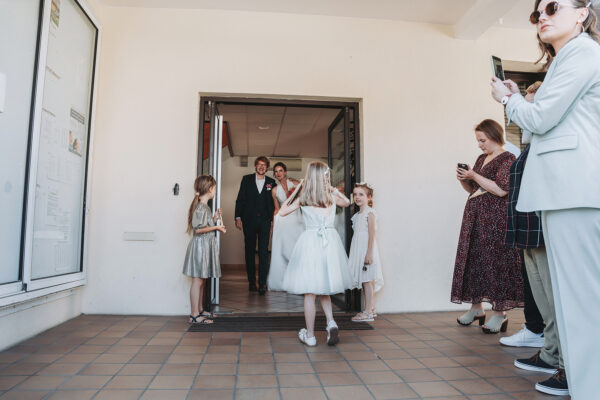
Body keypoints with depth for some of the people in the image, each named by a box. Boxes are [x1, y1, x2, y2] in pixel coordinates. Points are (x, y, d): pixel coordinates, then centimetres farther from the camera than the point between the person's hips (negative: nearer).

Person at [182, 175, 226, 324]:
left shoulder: (204, 206, 15)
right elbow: (198, 229, -22)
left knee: (202, 280, 15)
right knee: (198, 280, -5)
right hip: (200, 245, -10)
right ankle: (194, 315, 1)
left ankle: (199, 310, 25)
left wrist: (215, 218, 13)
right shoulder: (201, 206, -16)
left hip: (206, 246, 10)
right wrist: (217, 227, -14)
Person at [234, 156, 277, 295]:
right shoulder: (247, 179, 8)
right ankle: (251, 282, 16)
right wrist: (238, 217, -3)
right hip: (249, 220, 1)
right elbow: (240, 199, 5)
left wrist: (273, 220, 0)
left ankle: (262, 283, -3)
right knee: (249, 251, 6)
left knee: (264, 252, -6)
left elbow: (273, 202, 7)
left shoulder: (271, 182, 8)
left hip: (264, 221, 0)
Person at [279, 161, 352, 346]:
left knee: (310, 291, 5)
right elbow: (347, 202, 27)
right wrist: (333, 189, 24)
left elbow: (282, 212, 9)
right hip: (330, 239, 3)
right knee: (324, 288, 20)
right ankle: (331, 322, 1)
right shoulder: (332, 197, 6)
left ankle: (310, 335, 14)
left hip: (311, 240, -3)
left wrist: (295, 191, 11)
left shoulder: (303, 198, -1)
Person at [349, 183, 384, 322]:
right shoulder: (358, 215, 16)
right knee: (363, 281, 13)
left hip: (367, 250, -8)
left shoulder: (369, 213, -10)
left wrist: (369, 253, -21)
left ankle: (368, 312, 2)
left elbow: (371, 235, -15)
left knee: (367, 280, -5)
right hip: (358, 251, 9)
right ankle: (371, 308, 24)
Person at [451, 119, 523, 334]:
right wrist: (463, 180, 3)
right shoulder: (481, 159, 18)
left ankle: (500, 313, 2)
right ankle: (476, 307, 18)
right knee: (473, 258, 7)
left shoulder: (507, 159, -5)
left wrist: (474, 176, -13)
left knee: (495, 259, -6)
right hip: (474, 215, 8)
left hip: (495, 217, -8)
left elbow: (501, 190, -17)